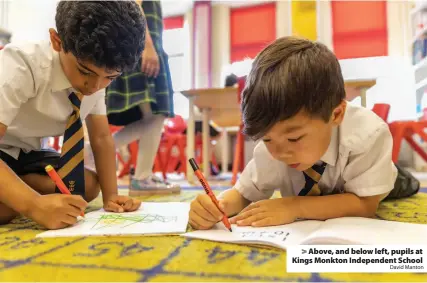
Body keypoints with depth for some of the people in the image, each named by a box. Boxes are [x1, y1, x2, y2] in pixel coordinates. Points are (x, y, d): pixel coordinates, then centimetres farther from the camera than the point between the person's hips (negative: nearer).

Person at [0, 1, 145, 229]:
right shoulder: (21, 66, -32)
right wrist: (34, 205, -51)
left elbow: (102, 137, -7)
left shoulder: (96, 77, -13)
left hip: (26, 154, 6)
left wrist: (110, 196, -16)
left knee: (89, 186, -7)